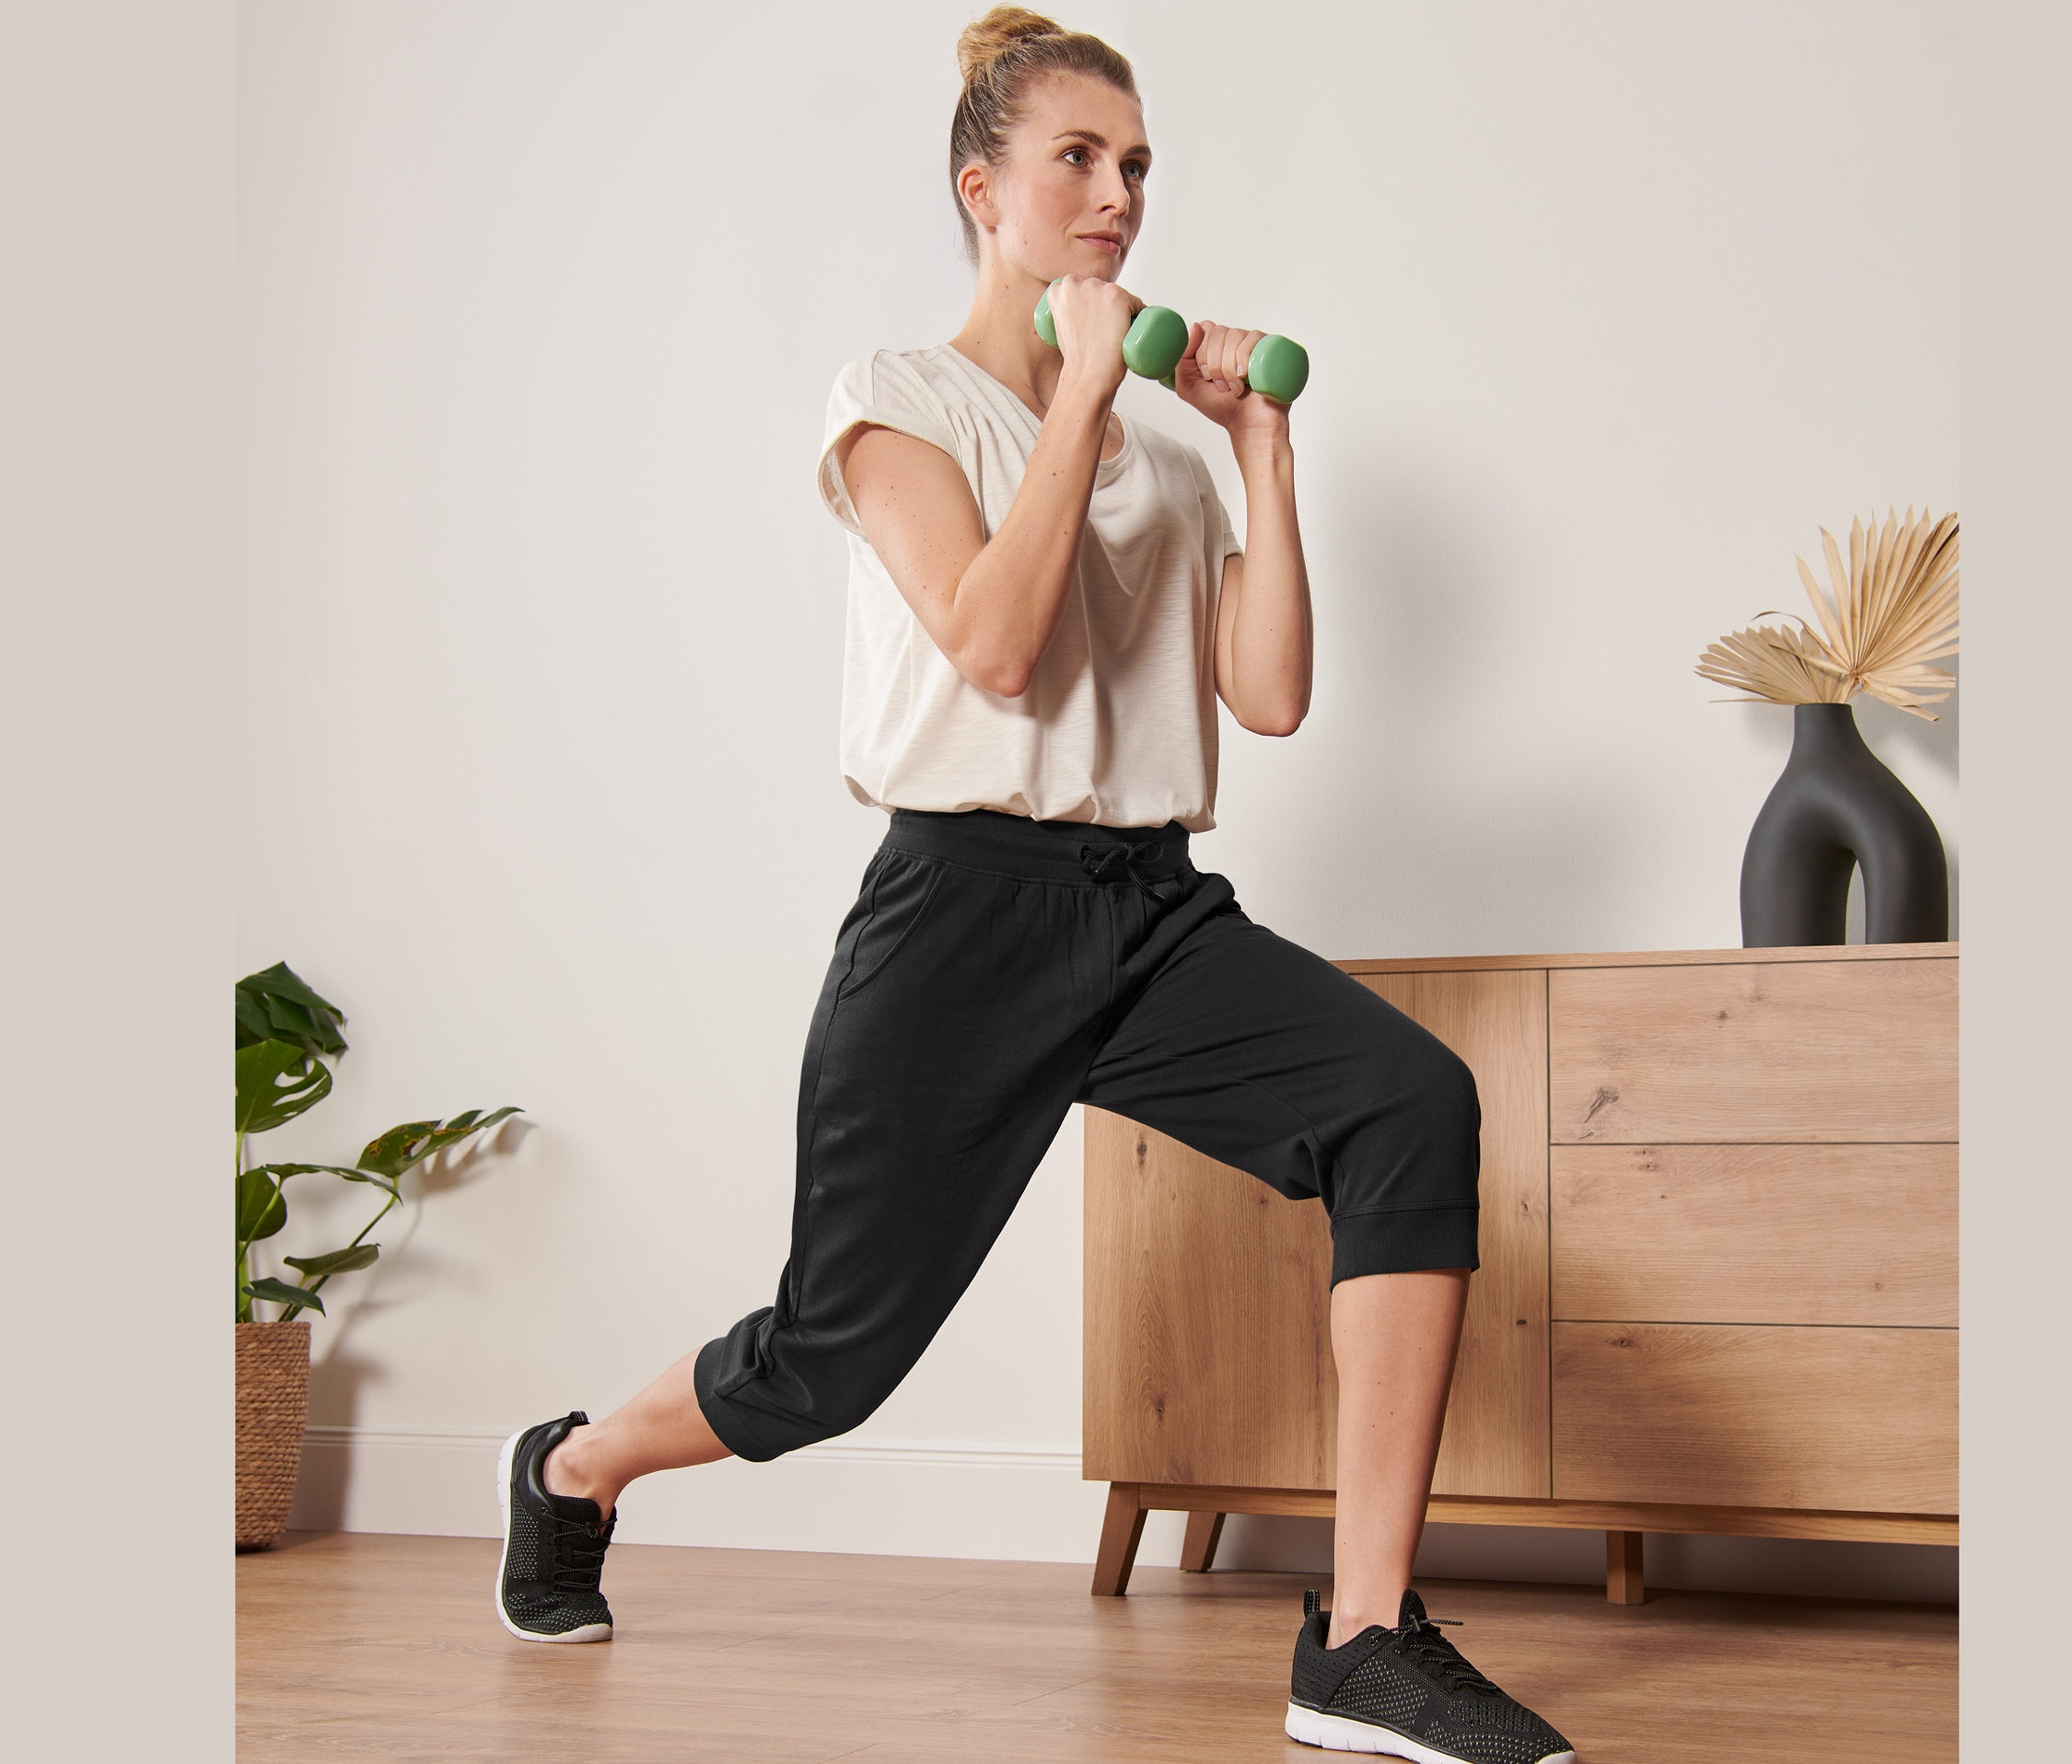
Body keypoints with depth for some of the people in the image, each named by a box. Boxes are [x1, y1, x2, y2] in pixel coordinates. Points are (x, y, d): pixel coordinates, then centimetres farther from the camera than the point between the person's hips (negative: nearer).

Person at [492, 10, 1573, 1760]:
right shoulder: (905, 402, 3)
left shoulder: (1165, 463, 18)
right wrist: (1086, 385, -10)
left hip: (1155, 909, 5)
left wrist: (1261, 444, 5)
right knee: (832, 1357, 2)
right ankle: (568, 1470, 37)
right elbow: (992, 645, -15)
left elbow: (1271, 696, 5)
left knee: (1417, 1104, -25)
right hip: (973, 904, -4)